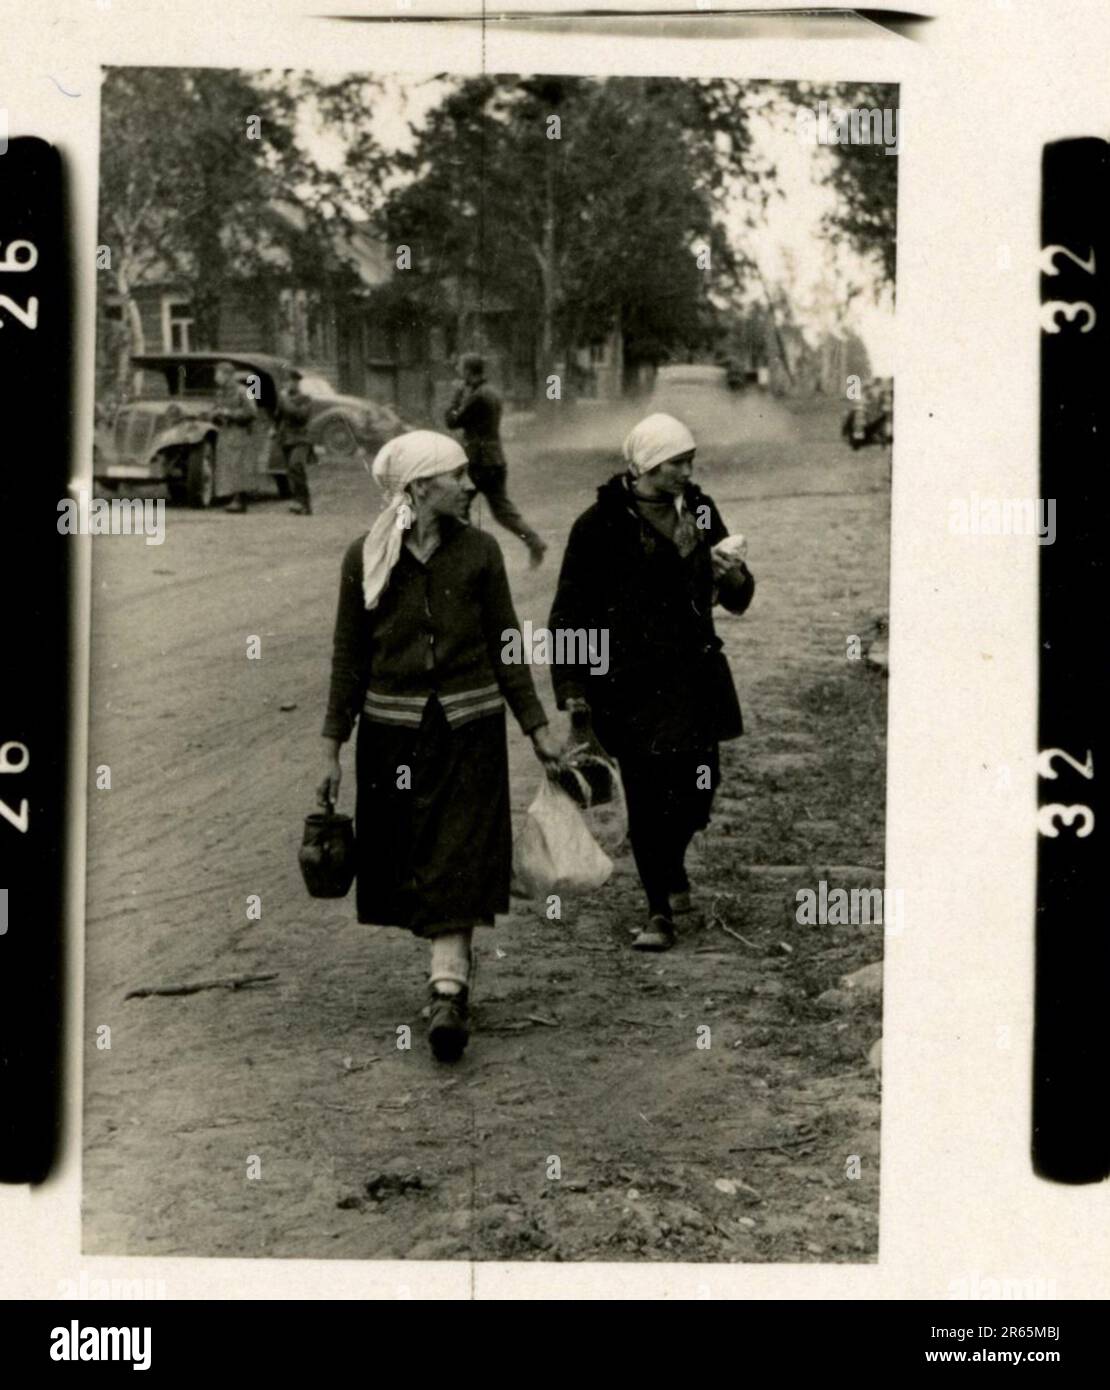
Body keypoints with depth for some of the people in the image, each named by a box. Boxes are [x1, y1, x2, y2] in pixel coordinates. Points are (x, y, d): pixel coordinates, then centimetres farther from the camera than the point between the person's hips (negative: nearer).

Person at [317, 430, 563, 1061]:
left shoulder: (479, 550, 0)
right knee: (407, 859, 6)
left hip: (469, 726, -1)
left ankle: (449, 991, -13)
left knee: (458, 860, -9)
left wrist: (537, 727, 6)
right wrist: (333, 748, 3)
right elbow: (349, 658, 4)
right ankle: (455, 963, 26)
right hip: (392, 730, 1)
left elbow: (506, 645, 7)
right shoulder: (365, 559, -1)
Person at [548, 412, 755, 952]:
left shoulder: (698, 510, 5)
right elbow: (568, 611, -4)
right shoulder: (600, 524, -10)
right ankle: (659, 911, 13)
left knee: (697, 786, 2)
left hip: (692, 675, 4)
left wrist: (732, 577, -10)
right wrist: (571, 688, -7)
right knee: (645, 796, -2)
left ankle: (671, 866, 34)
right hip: (628, 683, -4)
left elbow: (737, 600, 13)